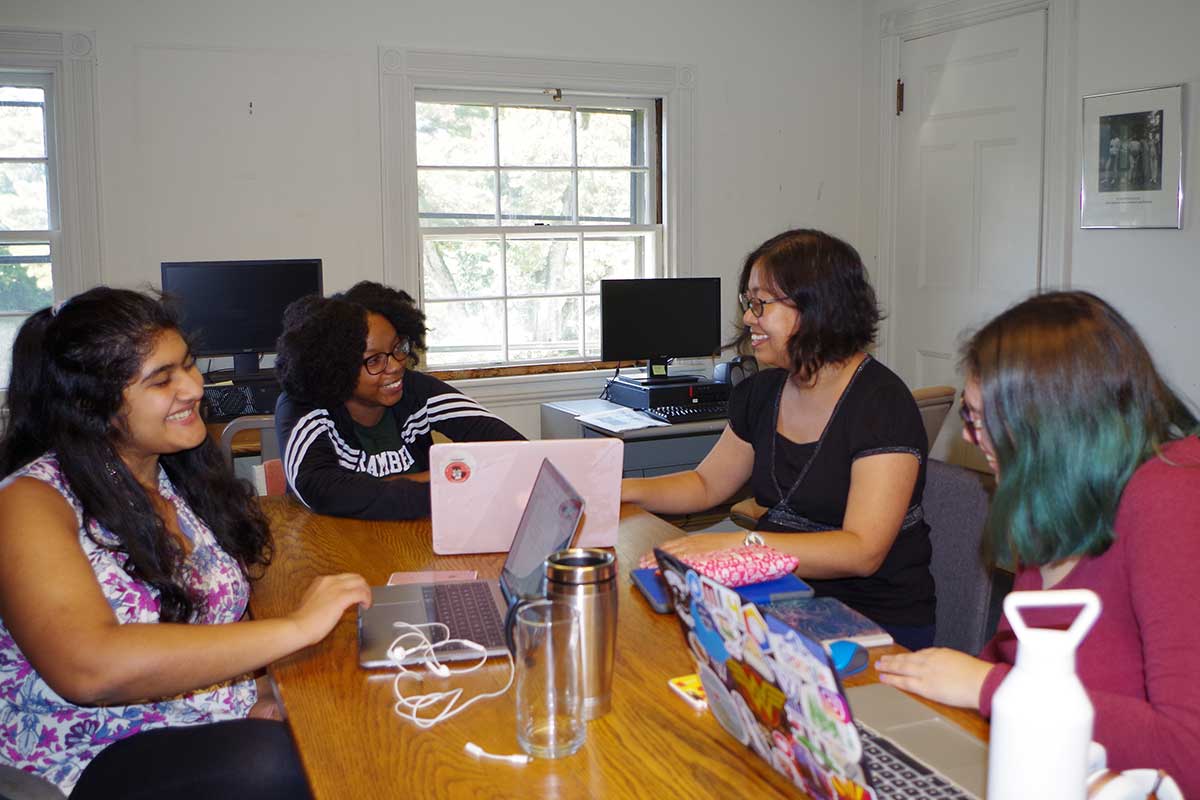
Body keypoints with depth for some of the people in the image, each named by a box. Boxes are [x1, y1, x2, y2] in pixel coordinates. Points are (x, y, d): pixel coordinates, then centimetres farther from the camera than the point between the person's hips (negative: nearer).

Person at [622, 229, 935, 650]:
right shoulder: (762, 393, 7)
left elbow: (862, 552, -24)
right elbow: (706, 484, 19)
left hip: (878, 623, -6)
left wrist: (744, 544, -35)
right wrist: (618, 490, 3)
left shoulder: (882, 404, -16)